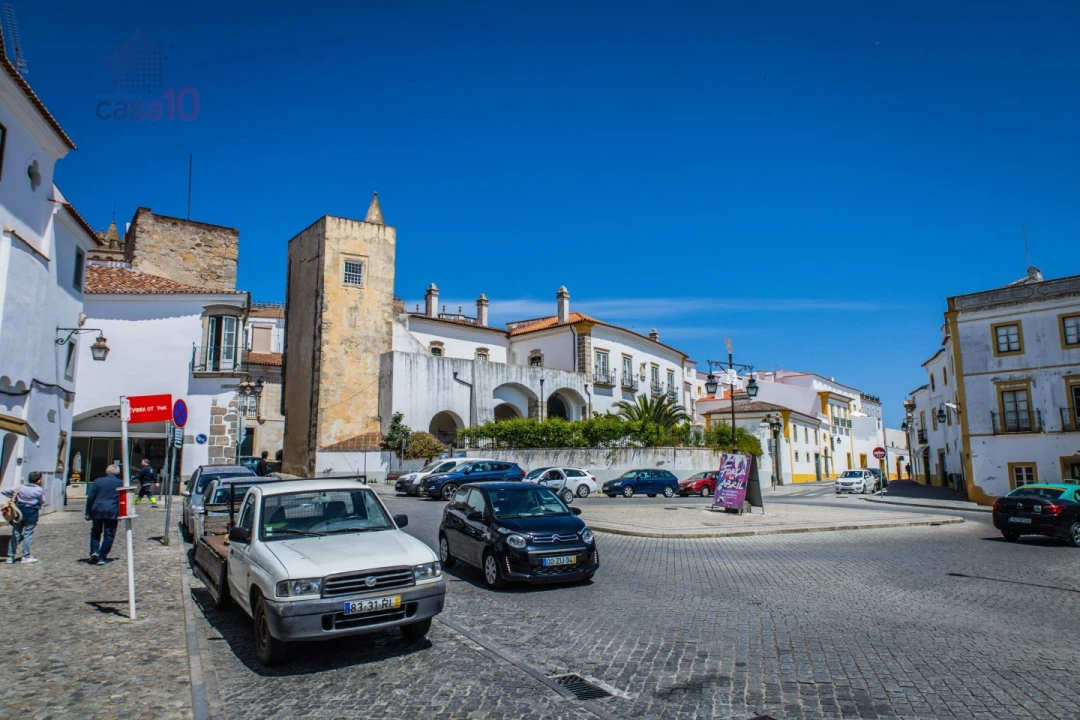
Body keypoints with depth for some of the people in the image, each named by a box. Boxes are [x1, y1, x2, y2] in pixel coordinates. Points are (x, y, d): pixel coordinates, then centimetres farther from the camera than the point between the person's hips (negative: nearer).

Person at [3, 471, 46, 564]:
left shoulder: (21, 487, 4)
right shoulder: (39, 490, -9)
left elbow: (5, 491, 6)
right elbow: (42, 501, 3)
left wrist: (15, 496, 11)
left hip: (19, 512, 4)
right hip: (31, 514, -4)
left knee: (15, 534, 10)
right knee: (28, 535, 1)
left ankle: (10, 557, 13)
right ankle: (26, 557, 4)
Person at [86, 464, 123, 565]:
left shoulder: (98, 481, 4)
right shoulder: (121, 483, 3)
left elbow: (90, 498, 3)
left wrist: (88, 513, 8)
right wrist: (121, 514, 12)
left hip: (98, 511, 1)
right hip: (112, 512, -1)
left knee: (95, 533, 19)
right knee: (108, 535, 4)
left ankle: (94, 551, 2)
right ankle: (102, 557, 1)